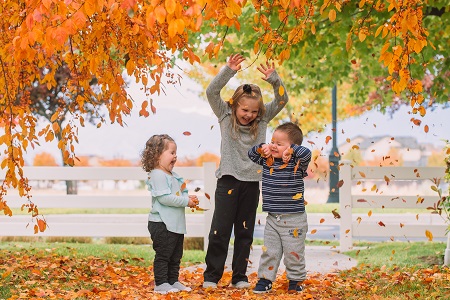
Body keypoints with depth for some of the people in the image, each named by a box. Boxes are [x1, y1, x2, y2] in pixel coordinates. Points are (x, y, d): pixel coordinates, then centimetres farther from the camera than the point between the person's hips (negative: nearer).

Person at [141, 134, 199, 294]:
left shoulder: (174, 176, 17)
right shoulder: (158, 175, -14)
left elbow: (179, 194, 23)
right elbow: (164, 197, -23)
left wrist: (189, 199, 1)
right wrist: (186, 201, -19)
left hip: (176, 224, 10)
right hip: (162, 225, -10)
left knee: (176, 256, 15)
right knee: (163, 255, -5)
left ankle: (173, 281, 23)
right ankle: (161, 284, 0)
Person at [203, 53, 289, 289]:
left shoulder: (262, 119, 4)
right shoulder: (225, 115, 0)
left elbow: (282, 99, -2)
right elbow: (212, 92, -12)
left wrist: (273, 79, -19)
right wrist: (229, 71, -23)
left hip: (252, 182, 2)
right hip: (228, 180, -2)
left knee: (245, 232, 8)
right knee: (220, 230, -2)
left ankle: (239, 276, 16)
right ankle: (211, 276, 7)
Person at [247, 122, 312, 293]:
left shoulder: (296, 163, -11)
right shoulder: (267, 161, 4)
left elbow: (306, 154, -30)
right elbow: (251, 154, 15)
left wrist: (291, 150, -26)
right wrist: (261, 148, -2)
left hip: (293, 220, -5)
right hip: (272, 219, 5)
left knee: (293, 253, 6)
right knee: (268, 251, 9)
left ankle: (295, 281, 20)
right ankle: (265, 280, 18)